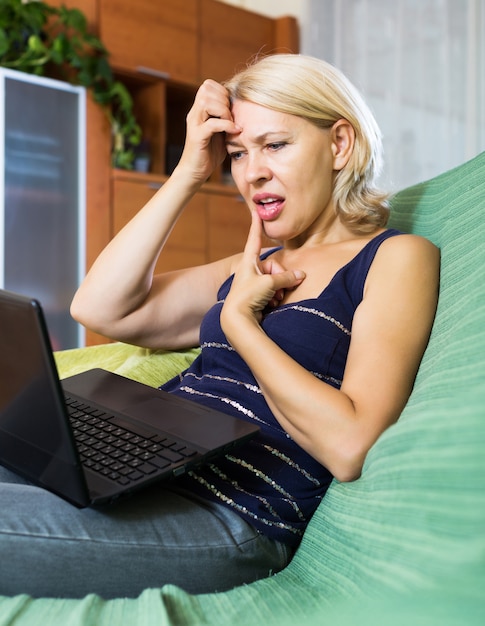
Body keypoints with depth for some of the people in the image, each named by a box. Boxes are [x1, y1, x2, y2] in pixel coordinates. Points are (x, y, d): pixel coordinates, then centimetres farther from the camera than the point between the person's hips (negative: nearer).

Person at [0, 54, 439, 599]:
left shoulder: (396, 257, 1)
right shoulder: (256, 267, 20)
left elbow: (350, 447, -14)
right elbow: (99, 309, 7)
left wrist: (238, 318, -5)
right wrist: (189, 173, 7)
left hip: (230, 516, -6)